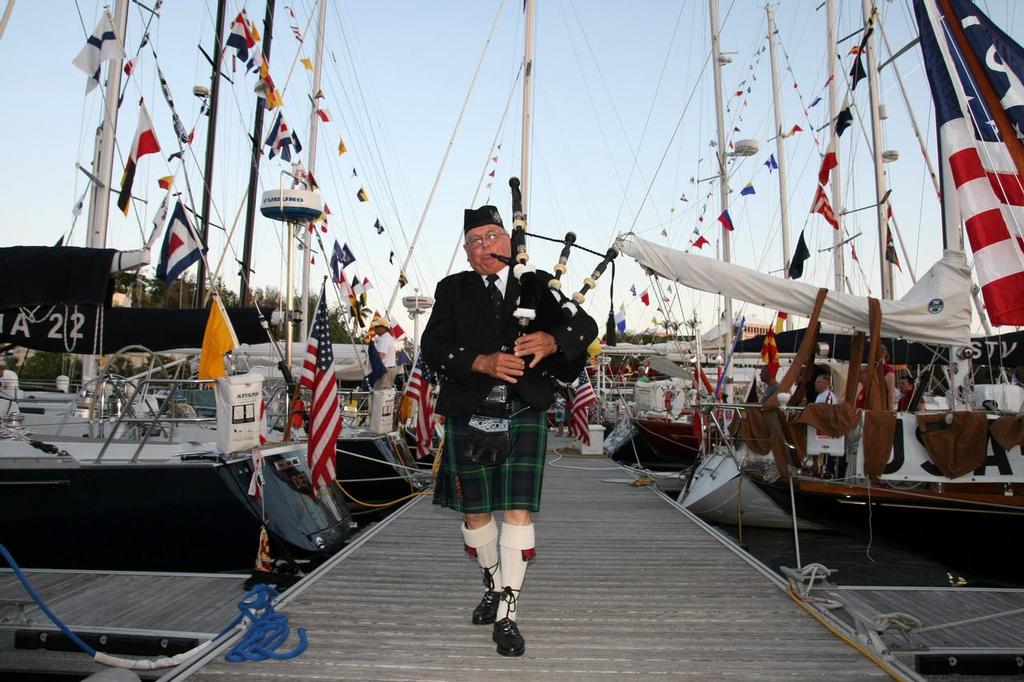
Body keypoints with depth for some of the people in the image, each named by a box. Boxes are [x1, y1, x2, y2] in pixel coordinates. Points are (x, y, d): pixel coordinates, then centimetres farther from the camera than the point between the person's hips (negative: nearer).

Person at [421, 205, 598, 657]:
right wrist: (481, 362, -22)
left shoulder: (538, 285, 8)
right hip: (468, 414, 2)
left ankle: (507, 615, 7)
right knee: (474, 511, 12)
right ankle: (494, 586, 38)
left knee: (518, 511, -6)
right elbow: (433, 347, -4)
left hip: (524, 413, -1)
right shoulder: (452, 290, 8)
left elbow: (586, 325, -1)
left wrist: (551, 339, -23)